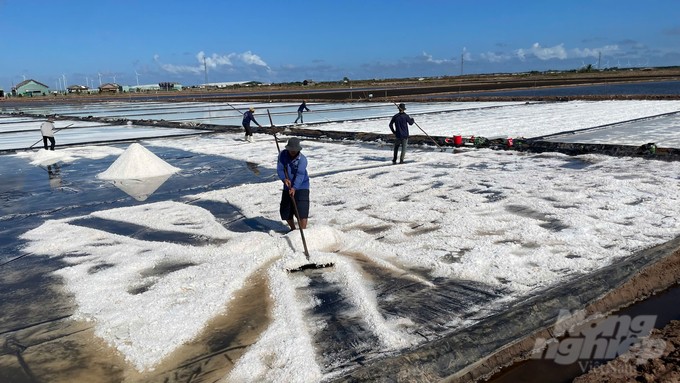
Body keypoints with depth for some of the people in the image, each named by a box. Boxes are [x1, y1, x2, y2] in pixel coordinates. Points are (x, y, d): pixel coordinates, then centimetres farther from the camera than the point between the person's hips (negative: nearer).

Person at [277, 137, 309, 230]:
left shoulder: (302, 159, -20)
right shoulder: (282, 155, -6)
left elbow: (300, 175, -30)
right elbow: (280, 169, -7)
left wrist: (294, 188, -43)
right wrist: (284, 179, -28)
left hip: (301, 186, -5)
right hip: (288, 187, 5)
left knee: (302, 210, -15)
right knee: (285, 211, 10)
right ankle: (293, 229, 31)